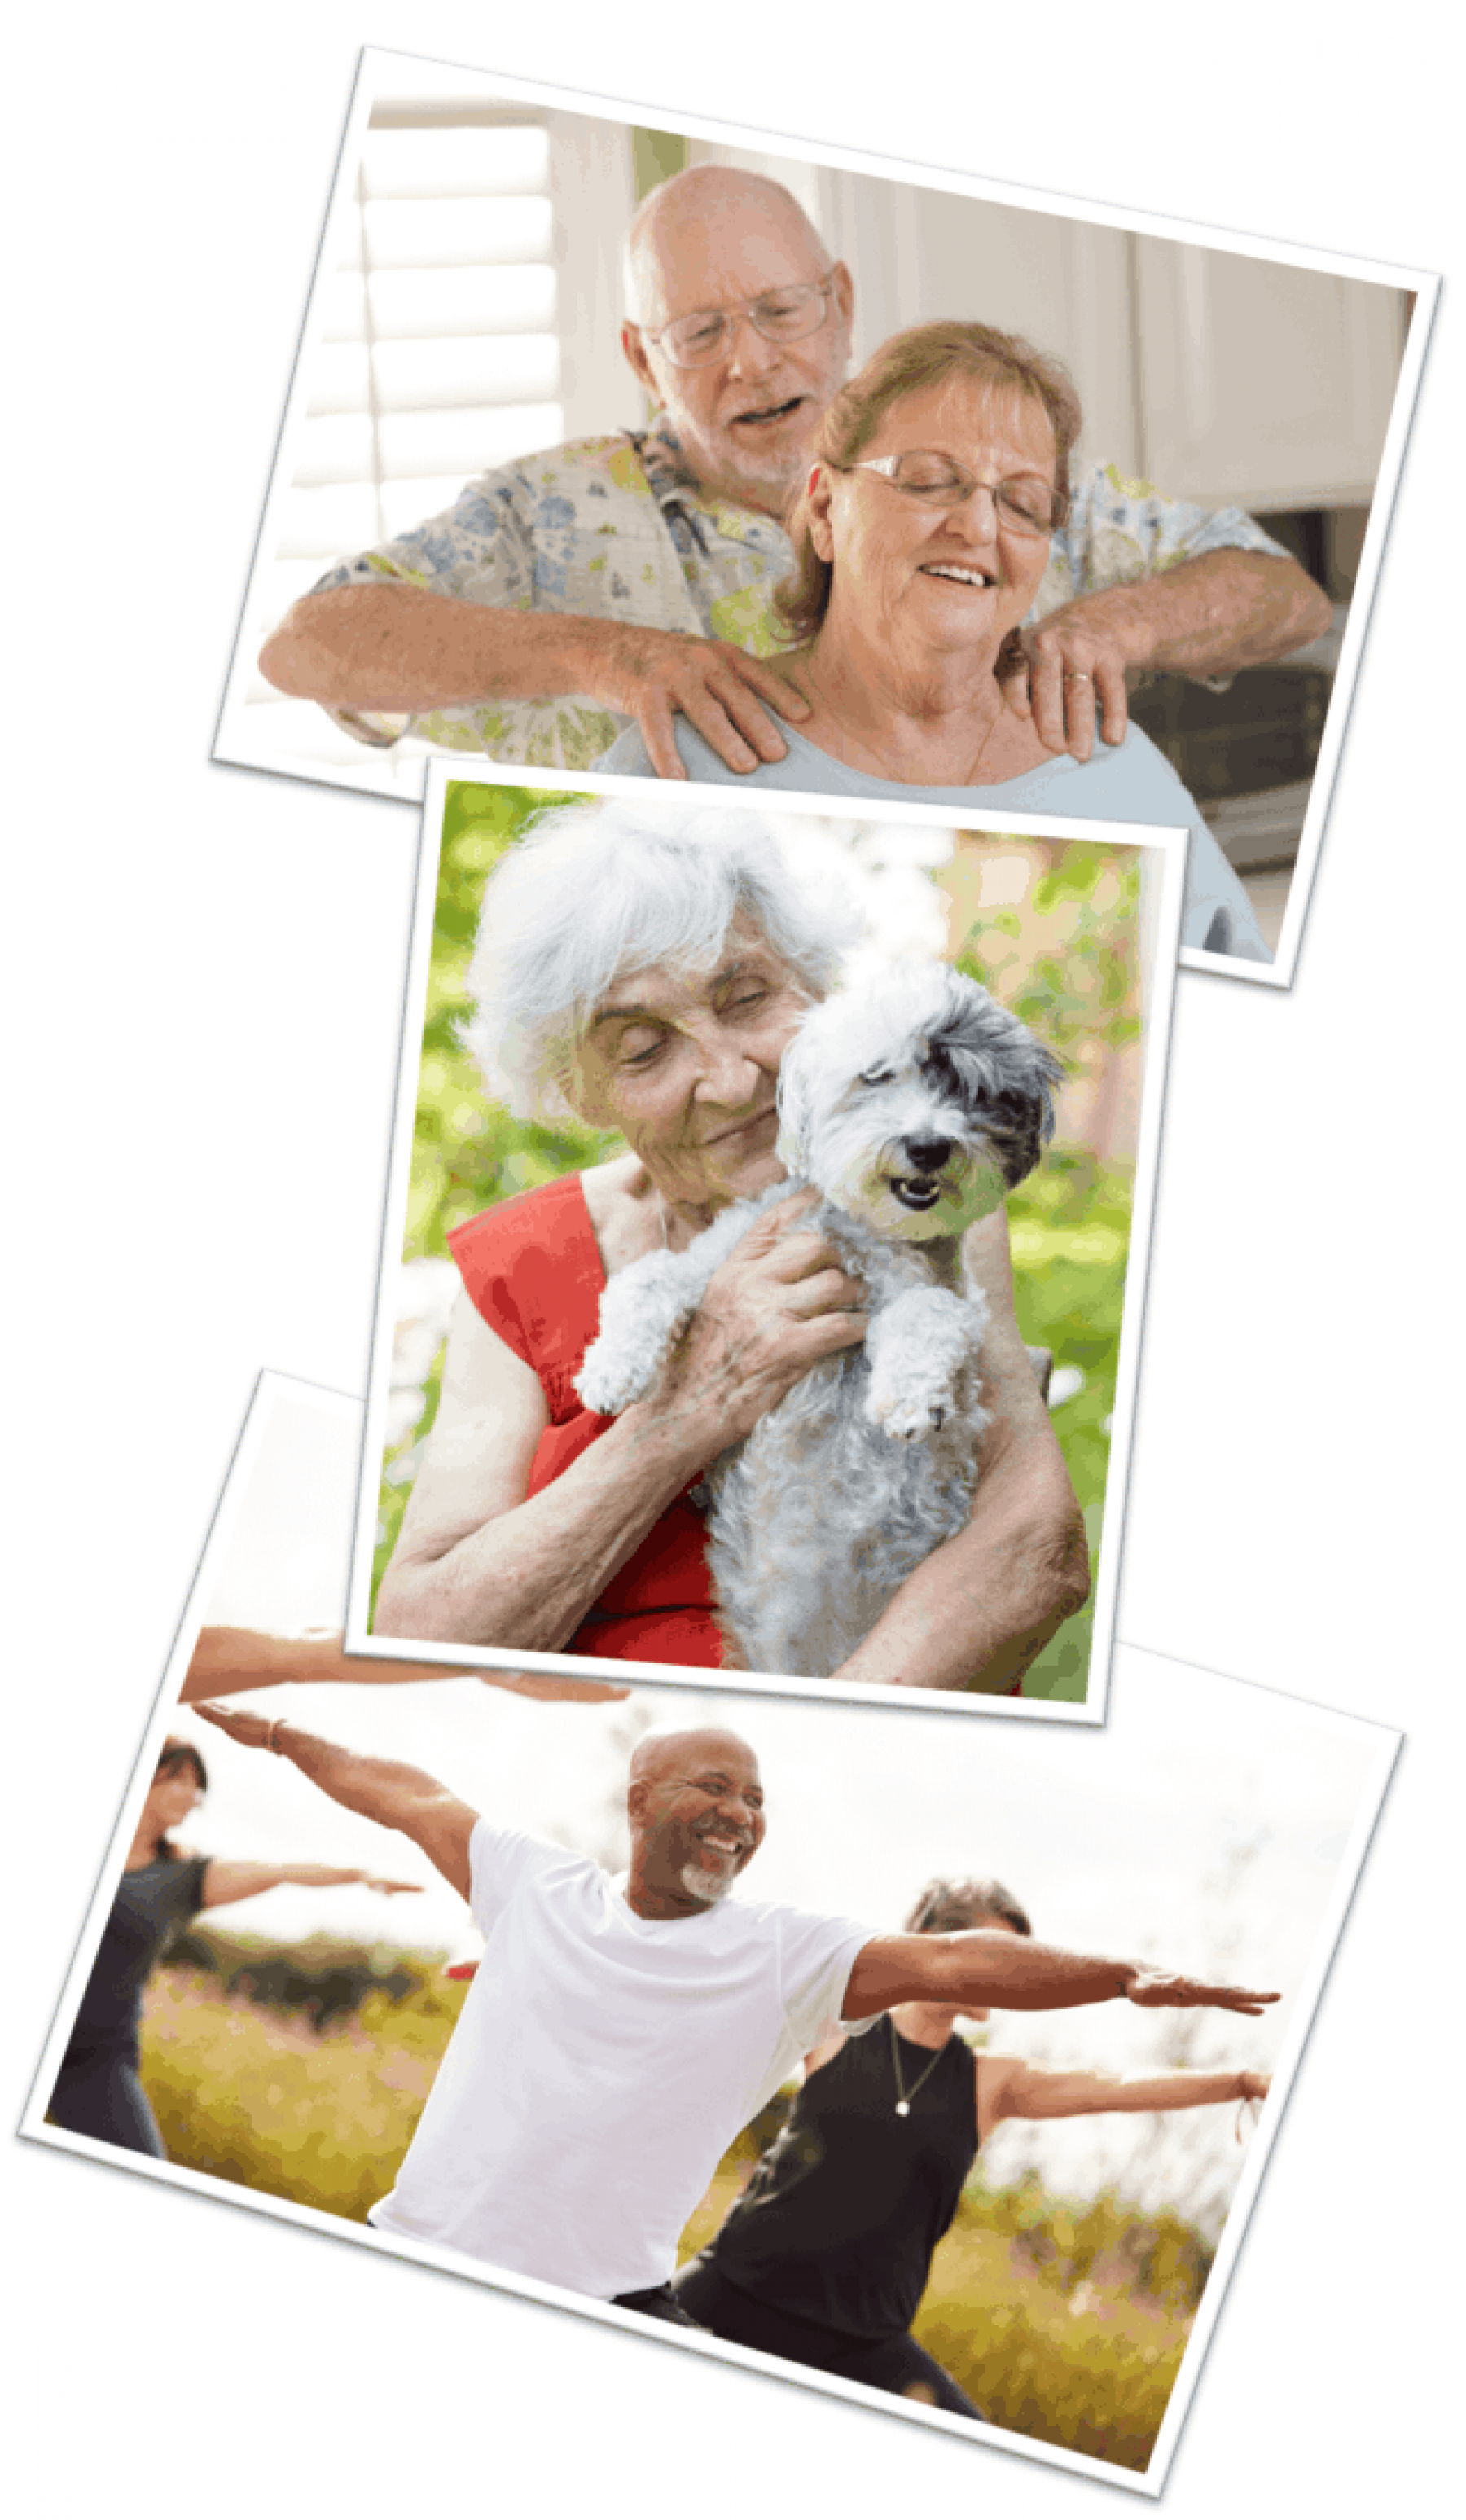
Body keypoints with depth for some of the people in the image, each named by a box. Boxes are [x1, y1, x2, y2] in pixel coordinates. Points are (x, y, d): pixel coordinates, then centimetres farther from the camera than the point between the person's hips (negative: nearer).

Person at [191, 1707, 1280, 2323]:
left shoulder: (791, 1957, 0)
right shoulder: (532, 1881, 5)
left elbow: (954, 1962, -10)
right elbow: (407, 1796, 18)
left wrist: (1124, 1977, -21)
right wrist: (279, 1735, 27)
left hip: (612, 2304, -1)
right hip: (424, 2266, 1)